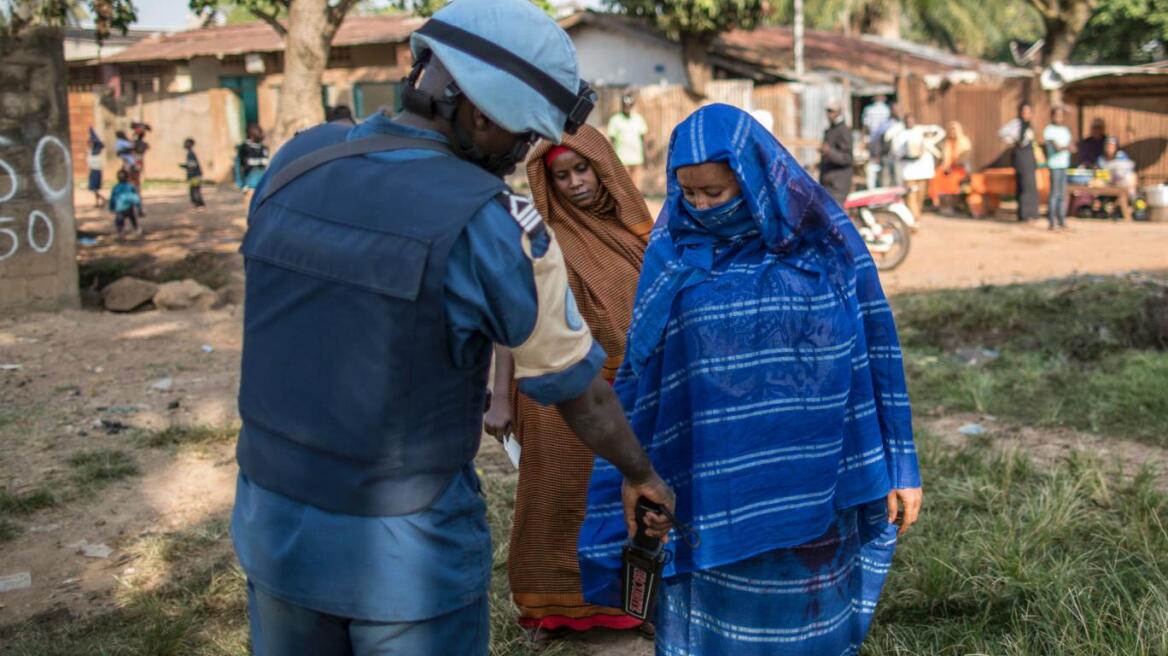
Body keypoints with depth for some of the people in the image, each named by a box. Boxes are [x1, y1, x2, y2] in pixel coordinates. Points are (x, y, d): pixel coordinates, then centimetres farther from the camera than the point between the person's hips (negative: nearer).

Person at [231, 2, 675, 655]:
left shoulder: (294, 164, -3)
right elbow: (577, 385, -9)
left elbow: (295, 333, 8)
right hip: (407, 552, -5)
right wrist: (641, 473, 10)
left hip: (273, 525, 5)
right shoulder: (489, 222, -19)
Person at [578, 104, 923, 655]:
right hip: (713, 490, 1)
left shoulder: (824, 239, -3)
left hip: (807, 482, -1)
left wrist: (900, 467, 0)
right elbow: (642, 374, 4)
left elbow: (871, 354, 0)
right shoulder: (674, 252, 0)